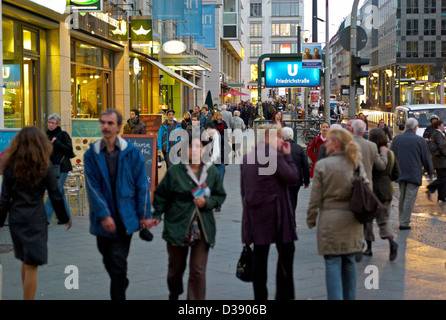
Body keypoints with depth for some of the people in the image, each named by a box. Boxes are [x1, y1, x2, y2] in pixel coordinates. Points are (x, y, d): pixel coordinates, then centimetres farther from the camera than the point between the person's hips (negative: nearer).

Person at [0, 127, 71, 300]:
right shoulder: (44, 166, -6)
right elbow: (55, 196, -3)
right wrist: (65, 218, 9)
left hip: (16, 218, 4)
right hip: (36, 219, -4)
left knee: (25, 261, 21)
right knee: (32, 266, 0)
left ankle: (27, 296, 31)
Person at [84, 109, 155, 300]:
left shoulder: (132, 153, -1)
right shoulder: (91, 154, 0)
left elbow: (141, 185, 1)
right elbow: (93, 187, -5)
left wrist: (145, 215, -3)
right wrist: (104, 215, -13)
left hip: (125, 217, -2)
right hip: (103, 219, 2)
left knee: (118, 260, -10)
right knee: (108, 260, 16)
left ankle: (118, 295, -2)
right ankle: (121, 283, 42)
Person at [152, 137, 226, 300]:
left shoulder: (212, 172, 0)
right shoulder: (175, 172, -5)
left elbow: (220, 196, 9)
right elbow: (161, 195, 5)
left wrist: (207, 202, -9)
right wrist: (157, 215, -1)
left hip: (202, 229, 1)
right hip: (177, 227, 0)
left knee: (198, 271, -4)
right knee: (176, 266, 14)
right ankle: (174, 293, 45)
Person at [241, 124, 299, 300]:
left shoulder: (247, 157, 11)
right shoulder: (274, 156, -12)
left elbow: (243, 187, 15)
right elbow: (293, 178, -11)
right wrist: (288, 156, -2)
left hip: (254, 212, 7)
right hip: (274, 212, -7)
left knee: (259, 253, 7)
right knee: (286, 251, 4)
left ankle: (259, 296, 10)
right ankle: (284, 294, 5)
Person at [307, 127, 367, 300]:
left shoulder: (322, 165, -8)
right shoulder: (356, 163, 2)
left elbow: (315, 197, -6)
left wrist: (311, 220, 5)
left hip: (330, 220, -4)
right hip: (352, 221, 4)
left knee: (333, 263, -1)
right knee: (349, 262, 14)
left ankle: (335, 297, -6)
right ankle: (349, 297, 22)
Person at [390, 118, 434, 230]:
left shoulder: (397, 139, 2)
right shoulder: (420, 140, -8)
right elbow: (426, 158, -1)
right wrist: (430, 172, 13)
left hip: (400, 173, 5)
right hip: (414, 174, -4)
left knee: (402, 197, 16)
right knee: (410, 199, -2)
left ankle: (402, 220, 22)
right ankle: (404, 223, -3)